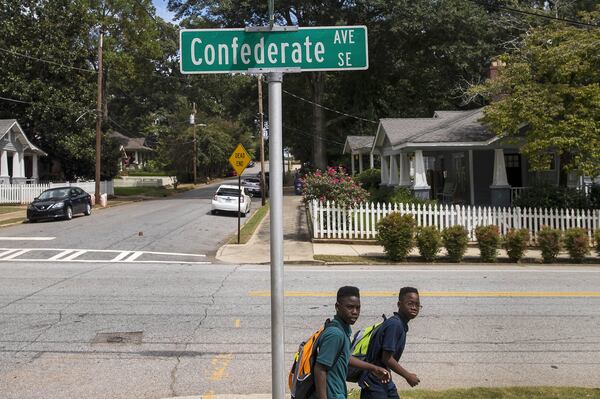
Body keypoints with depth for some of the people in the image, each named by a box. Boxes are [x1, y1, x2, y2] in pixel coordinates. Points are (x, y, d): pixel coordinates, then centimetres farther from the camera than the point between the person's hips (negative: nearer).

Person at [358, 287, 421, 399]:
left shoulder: (401, 325, 8)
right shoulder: (394, 324, -20)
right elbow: (387, 358, -23)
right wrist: (408, 376, -14)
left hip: (385, 383, 10)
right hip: (374, 385, -10)